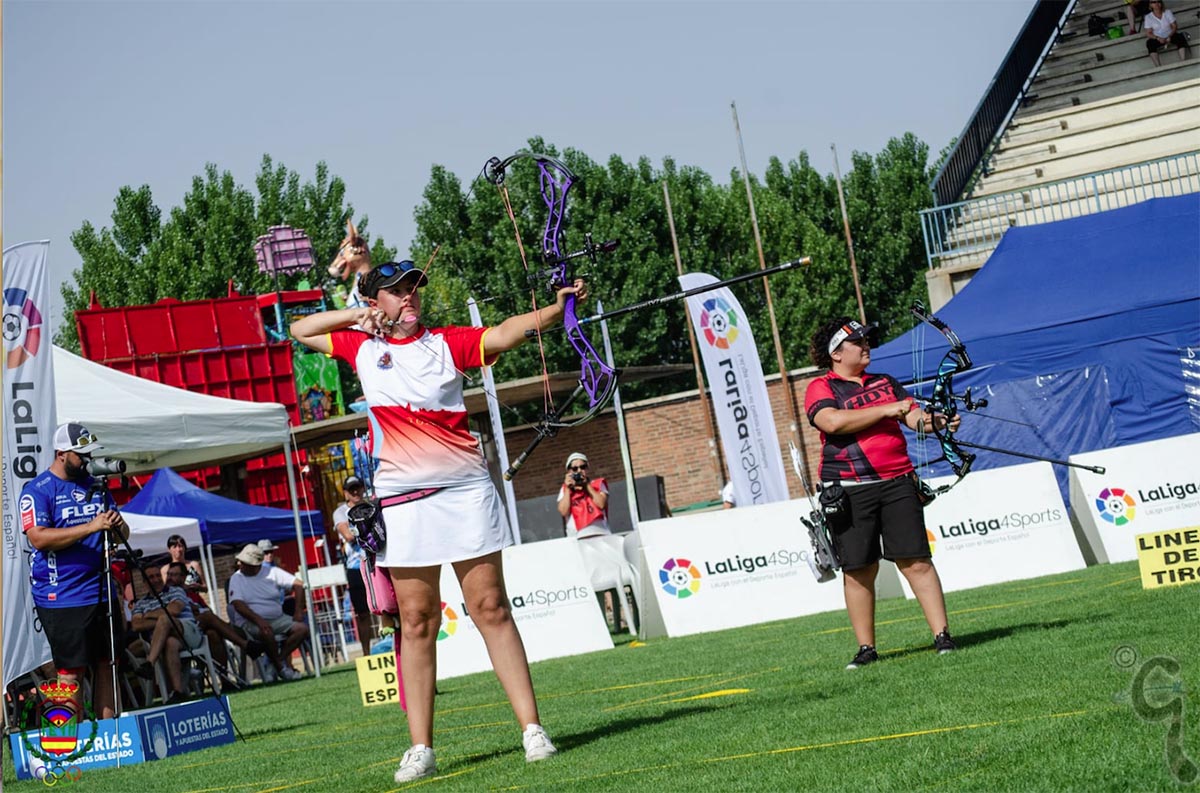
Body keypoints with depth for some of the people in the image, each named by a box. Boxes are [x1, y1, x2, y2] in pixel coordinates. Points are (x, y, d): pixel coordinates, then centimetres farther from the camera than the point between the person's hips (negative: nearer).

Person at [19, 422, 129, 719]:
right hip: (61, 599, -7)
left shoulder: (93, 485, 15)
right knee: (71, 671, -7)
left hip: (101, 593, 7)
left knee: (106, 666, 7)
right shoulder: (36, 491, -6)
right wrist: (90, 527, -25)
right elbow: (39, 538, -20)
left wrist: (117, 525, -7)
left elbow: (122, 535, 18)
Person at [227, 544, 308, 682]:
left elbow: (299, 585, 2)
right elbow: (238, 604, -15)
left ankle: (273, 665, -14)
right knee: (266, 632, -37)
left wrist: (298, 611, -8)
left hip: (277, 619, 4)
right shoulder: (236, 578, -1)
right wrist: (258, 620, -29)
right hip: (250, 622, -4)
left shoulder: (272, 572, 4)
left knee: (302, 629, -17)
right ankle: (281, 667, -13)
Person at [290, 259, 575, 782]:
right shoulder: (362, 347, 12)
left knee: (490, 608, -3)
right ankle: (420, 748, 4)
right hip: (402, 498, 1)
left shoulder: (446, 343, 5)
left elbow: (503, 334, -11)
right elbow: (299, 332, 23)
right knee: (416, 620, 1)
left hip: (465, 489, -1)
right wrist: (354, 315, 8)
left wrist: (555, 309, -28)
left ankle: (531, 729, -3)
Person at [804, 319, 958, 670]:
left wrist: (937, 422, -13)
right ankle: (866, 648, 10)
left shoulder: (886, 383, 18)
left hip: (896, 482, 3)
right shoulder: (820, 389, 2)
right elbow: (833, 421, -16)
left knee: (917, 561, -3)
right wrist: (885, 410, -15)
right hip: (848, 491, -3)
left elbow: (914, 416, 10)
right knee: (858, 570, 1)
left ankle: (942, 636, -2)